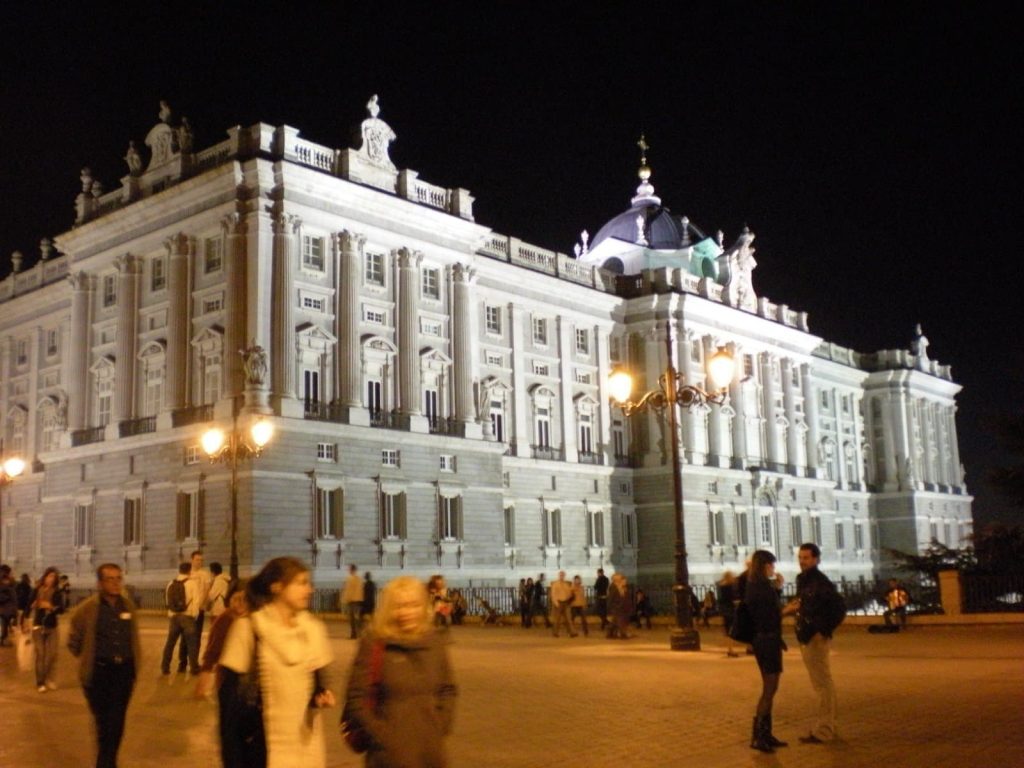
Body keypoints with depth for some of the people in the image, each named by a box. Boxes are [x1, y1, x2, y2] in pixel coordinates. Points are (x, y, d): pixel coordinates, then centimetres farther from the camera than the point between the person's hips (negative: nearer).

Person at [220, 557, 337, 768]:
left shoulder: (313, 627, 5)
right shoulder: (249, 626, -10)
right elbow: (230, 687, -9)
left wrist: (323, 694, -12)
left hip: (306, 739, 5)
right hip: (265, 740, -4)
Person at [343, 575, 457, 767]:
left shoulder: (434, 641, 4)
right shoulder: (374, 644, -8)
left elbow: (448, 689, 13)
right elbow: (356, 697, -8)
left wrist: (441, 726, 3)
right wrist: (380, 734, -10)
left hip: (431, 753, 4)